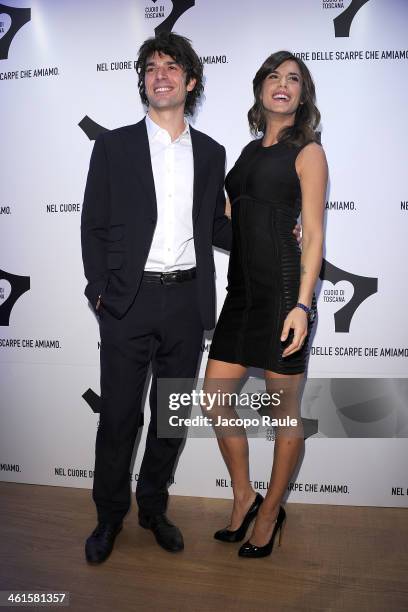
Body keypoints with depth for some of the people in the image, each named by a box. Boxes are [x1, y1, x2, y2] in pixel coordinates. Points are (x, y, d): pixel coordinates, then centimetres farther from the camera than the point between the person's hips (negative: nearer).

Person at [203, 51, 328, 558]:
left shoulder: (307, 151, 1)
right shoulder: (250, 150, 19)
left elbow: (313, 234, -7)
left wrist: (303, 304, -16)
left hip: (284, 286, -6)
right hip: (242, 288, 7)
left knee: (284, 410, 4)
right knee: (215, 397, 6)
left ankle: (270, 513, 23)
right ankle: (244, 498, 26)